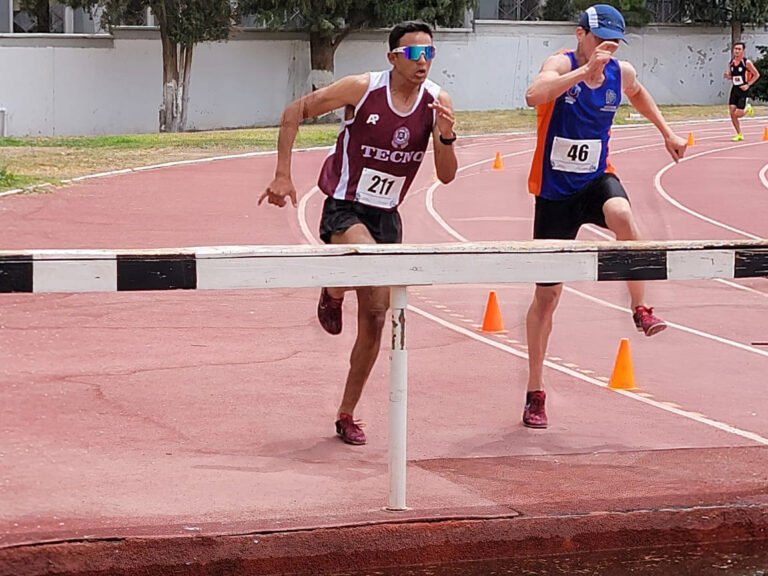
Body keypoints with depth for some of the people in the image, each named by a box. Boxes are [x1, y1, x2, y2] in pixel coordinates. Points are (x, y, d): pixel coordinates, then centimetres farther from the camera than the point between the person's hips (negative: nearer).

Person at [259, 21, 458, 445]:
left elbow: (446, 176, -5)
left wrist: (446, 137, -26)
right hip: (344, 210, -5)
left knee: (375, 319, 6)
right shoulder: (362, 89, -17)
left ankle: (347, 416, 20)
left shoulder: (437, 102, -6)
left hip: (386, 216, 5)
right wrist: (283, 175, -14)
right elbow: (295, 112, -8)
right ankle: (333, 292, 0)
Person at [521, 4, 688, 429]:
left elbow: (637, 93, 25)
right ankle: (535, 393, 15)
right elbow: (534, 96, -41)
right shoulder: (561, 64, -17)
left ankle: (641, 310, -19)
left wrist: (666, 132, 22)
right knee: (547, 292, 3)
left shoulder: (621, 73, -2)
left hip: (597, 180, 3)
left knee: (621, 214, -36)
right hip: (554, 191, -3)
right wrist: (586, 70, -46)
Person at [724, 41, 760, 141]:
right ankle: (739, 135, 10)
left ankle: (747, 108, 24)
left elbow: (757, 75, -6)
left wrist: (748, 85, -13)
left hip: (743, 90, -5)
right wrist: (727, 76, -6)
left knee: (738, 114, -10)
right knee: (732, 113, -3)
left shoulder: (747, 62, -11)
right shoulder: (731, 63, 5)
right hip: (734, 89, 5)